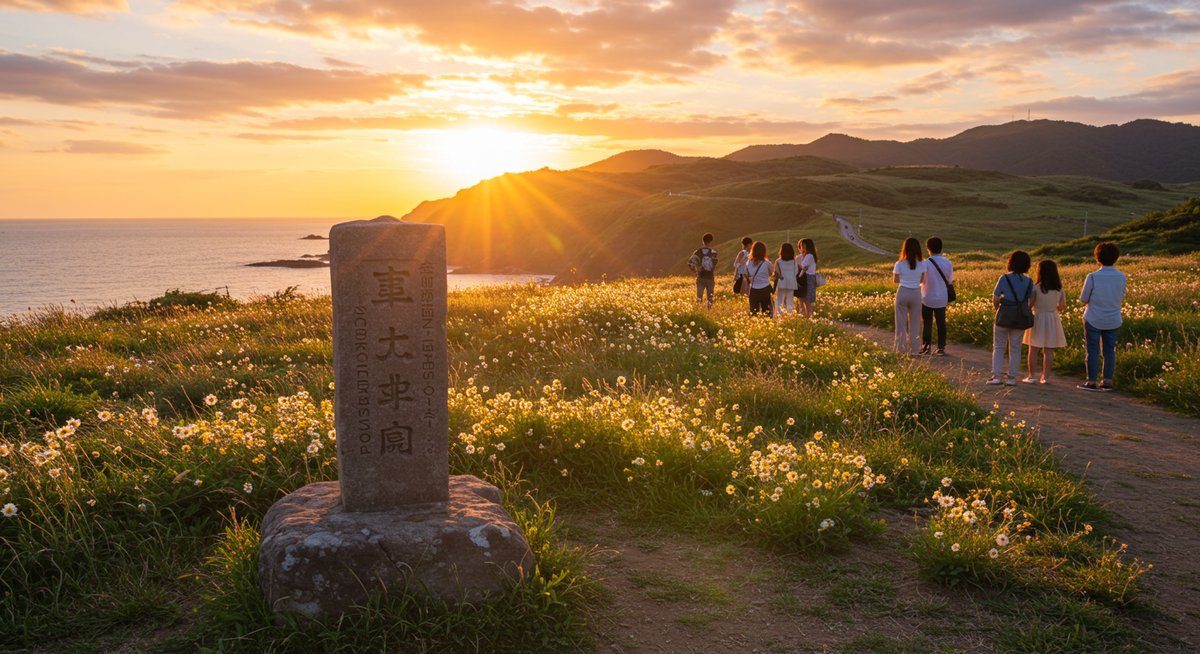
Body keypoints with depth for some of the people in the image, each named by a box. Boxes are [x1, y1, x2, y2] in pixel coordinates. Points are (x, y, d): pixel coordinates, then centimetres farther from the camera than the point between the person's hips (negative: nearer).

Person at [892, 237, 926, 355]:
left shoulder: (900, 264, -13)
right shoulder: (922, 264, -6)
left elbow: (895, 280, -4)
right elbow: (922, 280, 3)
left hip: (902, 293, -2)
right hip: (916, 294, 2)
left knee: (901, 322, 10)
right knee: (914, 323, 14)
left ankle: (901, 349, 13)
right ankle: (913, 349, 18)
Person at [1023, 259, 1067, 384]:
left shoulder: (1036, 287, -12)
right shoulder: (1059, 289, 2)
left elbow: (1029, 304, -13)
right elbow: (1062, 307, 8)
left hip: (1038, 318, -3)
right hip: (1052, 319, 4)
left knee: (1033, 349, 4)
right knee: (1048, 350, 8)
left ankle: (1031, 376, 6)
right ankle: (1045, 376, 10)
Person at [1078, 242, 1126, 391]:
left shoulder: (1092, 277, -17)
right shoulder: (1121, 277, -6)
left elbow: (1083, 298, -8)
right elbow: (1122, 297, 7)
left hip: (1094, 320, -3)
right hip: (1113, 320, 3)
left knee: (1092, 350, 4)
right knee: (1110, 350, 12)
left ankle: (1091, 382, 7)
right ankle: (1107, 382, 15)